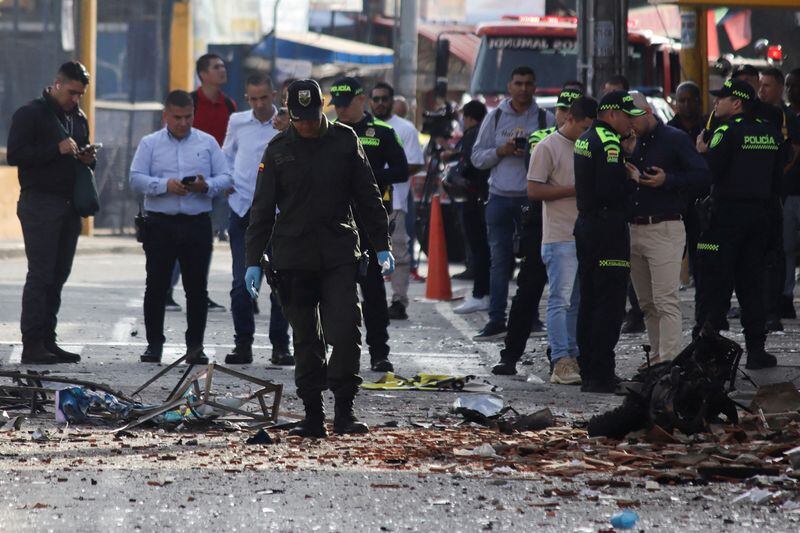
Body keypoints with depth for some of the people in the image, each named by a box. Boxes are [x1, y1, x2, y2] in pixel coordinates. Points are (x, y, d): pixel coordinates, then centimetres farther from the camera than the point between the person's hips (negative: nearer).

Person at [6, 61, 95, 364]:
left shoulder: (78, 118, 19)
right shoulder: (30, 114, -4)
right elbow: (15, 155, -13)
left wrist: (87, 159, 6)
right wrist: (56, 149, -19)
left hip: (69, 206, 7)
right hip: (40, 204, -7)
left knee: (58, 276, 6)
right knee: (40, 274, -10)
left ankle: (47, 340, 10)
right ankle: (32, 344, -10)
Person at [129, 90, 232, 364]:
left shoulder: (208, 143, 10)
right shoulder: (150, 144, 7)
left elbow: (225, 178, 6)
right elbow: (136, 178, -2)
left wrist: (206, 186, -14)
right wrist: (165, 185, -17)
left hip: (197, 225, 1)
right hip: (160, 224, -1)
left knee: (197, 287, 2)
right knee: (156, 286, 1)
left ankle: (195, 346, 8)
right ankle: (154, 343, 9)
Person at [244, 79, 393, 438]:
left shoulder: (344, 140, 4)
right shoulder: (279, 150, 4)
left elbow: (367, 196, 9)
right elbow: (263, 208, 6)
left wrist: (381, 246, 6)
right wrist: (253, 260, 0)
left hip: (340, 254, 0)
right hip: (293, 257, 1)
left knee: (346, 332, -12)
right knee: (306, 340, 5)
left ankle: (344, 411, -6)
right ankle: (313, 416, 10)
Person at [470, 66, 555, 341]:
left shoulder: (546, 119, 3)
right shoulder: (495, 117, 9)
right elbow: (477, 157, 9)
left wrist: (532, 154, -15)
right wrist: (501, 151, -8)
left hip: (532, 198, -1)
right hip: (500, 197, 2)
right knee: (499, 260, 2)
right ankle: (496, 321, 3)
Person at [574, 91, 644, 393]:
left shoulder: (585, 139, 16)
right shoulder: (608, 142, -15)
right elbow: (610, 191, -24)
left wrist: (624, 175, 11)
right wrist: (633, 180, -7)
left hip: (586, 225, 10)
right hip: (608, 229, -10)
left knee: (589, 301, 13)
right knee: (609, 303, -8)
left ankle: (588, 373, 17)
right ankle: (601, 375, -10)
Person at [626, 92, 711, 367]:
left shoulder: (675, 139, -3)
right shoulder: (632, 142, 15)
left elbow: (704, 177, -7)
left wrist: (667, 180, -17)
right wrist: (627, 153, -1)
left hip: (664, 229, -7)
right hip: (632, 229, 7)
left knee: (666, 300, -12)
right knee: (646, 303, 9)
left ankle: (670, 361, -16)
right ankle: (656, 358, 15)